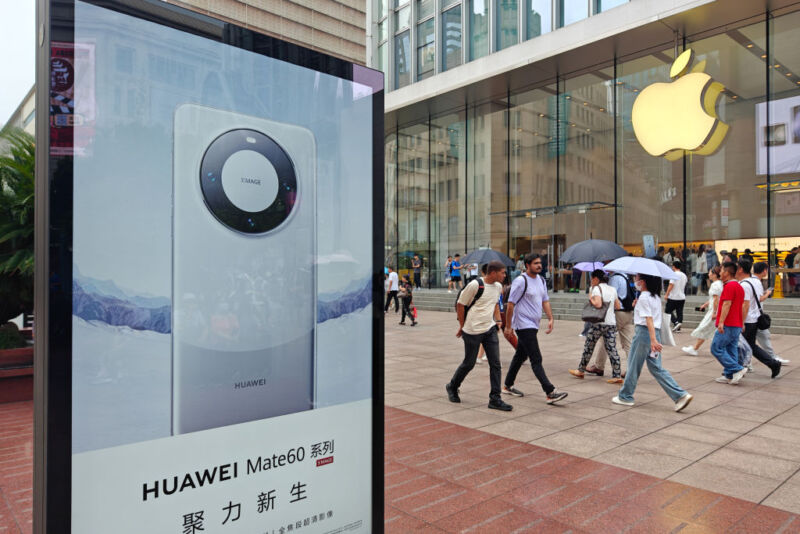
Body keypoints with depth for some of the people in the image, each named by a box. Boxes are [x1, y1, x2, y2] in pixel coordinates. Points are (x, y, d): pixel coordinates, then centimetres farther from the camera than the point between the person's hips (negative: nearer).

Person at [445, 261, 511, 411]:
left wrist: (498, 320, 12)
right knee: (469, 363, 7)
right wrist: (462, 326, -3)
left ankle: (495, 399, 8)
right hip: (473, 331, -6)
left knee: (495, 364, 0)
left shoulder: (498, 287, 6)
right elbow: (460, 304, -8)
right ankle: (452, 387, 32)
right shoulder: (475, 285, -16)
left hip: (490, 330, 6)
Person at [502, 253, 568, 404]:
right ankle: (550, 393, -11)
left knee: (520, 356, 16)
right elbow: (510, 304, -13)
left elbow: (545, 301, 17)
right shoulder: (521, 281, -14)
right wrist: (508, 327, -12)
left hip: (533, 326, 9)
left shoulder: (541, 280, 12)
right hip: (524, 325, -9)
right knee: (536, 359, -10)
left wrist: (550, 319, 4)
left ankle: (508, 386, 28)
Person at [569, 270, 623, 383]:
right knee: (612, 349, 4)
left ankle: (580, 371, 18)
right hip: (612, 323, 6)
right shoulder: (613, 289, 13)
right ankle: (617, 376, 1)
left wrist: (590, 298, -4)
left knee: (588, 347, 8)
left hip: (599, 323, -6)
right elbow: (618, 306, 16)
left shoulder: (597, 288, -8)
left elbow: (598, 304, -21)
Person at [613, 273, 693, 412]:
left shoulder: (643, 297, -13)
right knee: (656, 367, 10)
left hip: (643, 332, -8)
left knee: (634, 365, 4)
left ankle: (625, 397, 16)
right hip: (656, 332, 8)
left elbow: (649, 319, -21)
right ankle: (681, 395, 1)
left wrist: (653, 339, -26)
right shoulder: (656, 296, 14)